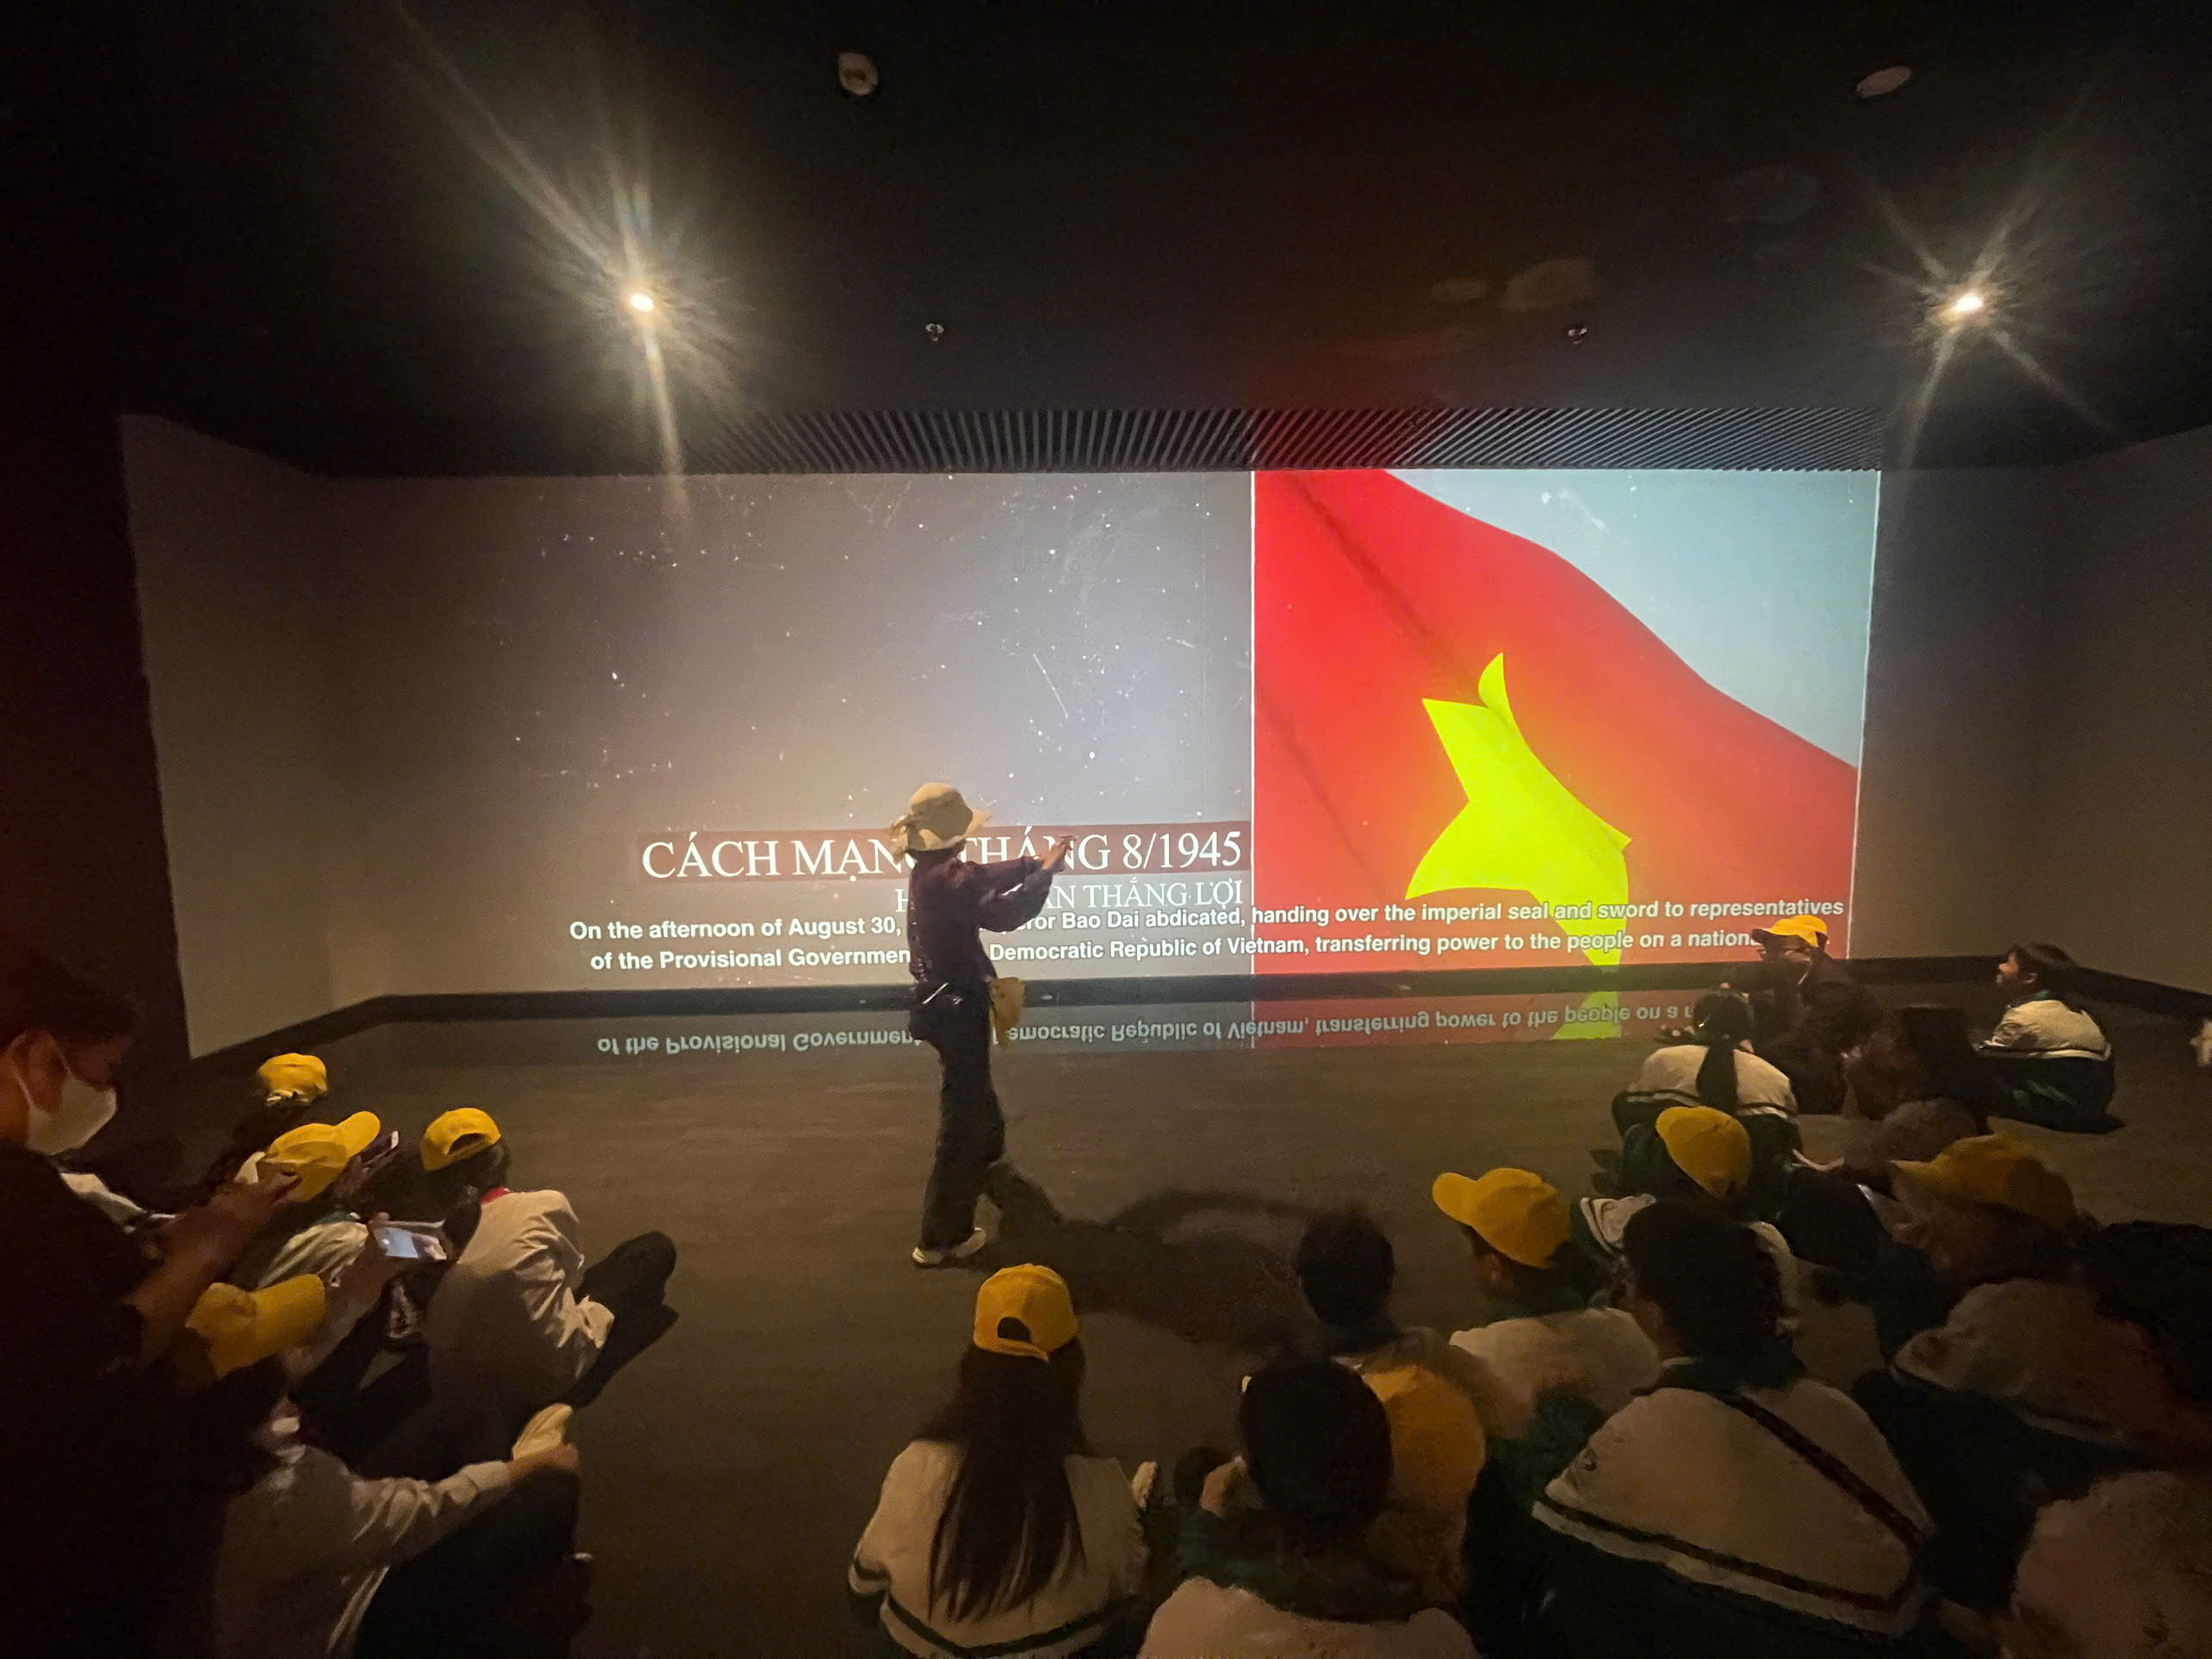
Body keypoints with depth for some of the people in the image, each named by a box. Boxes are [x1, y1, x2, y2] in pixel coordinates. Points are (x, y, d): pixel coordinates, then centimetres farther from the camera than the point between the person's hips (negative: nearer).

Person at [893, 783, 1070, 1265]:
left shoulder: (932, 872, 4)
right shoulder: (943, 879, -27)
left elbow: (984, 878, 15)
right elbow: (1001, 914, -34)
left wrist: (1033, 862, 8)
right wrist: (1045, 873, -23)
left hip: (947, 1002, 11)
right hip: (956, 1009, -11)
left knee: (974, 1088, 34)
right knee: (961, 1115, -3)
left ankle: (987, 1151, 62)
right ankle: (941, 1238, 5)